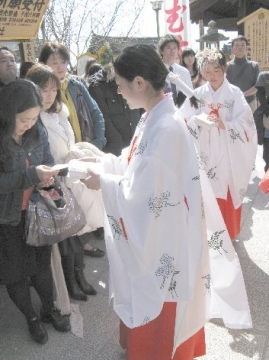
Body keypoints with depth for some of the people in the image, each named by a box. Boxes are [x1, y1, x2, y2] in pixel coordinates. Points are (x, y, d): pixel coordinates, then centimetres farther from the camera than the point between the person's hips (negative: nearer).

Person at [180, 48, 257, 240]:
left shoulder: (235, 93, -5)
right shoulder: (197, 94, 1)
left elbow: (245, 125, -10)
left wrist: (224, 124, -25)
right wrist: (197, 120, -20)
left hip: (228, 155, -1)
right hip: (205, 154, 2)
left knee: (228, 195, 7)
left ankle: (228, 233, 27)